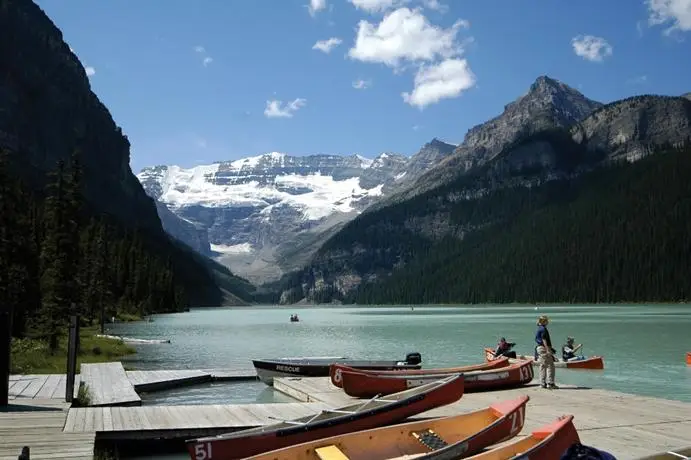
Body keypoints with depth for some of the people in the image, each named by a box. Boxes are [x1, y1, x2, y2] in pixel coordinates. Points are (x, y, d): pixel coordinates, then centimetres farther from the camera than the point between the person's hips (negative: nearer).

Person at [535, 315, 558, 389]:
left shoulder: (538, 329, 17)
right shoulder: (543, 329, -12)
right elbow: (544, 340, -19)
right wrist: (548, 350, -23)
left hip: (539, 348, 10)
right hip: (544, 348, -10)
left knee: (542, 367, 11)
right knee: (550, 366, -7)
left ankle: (542, 383, 12)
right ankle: (550, 383, -10)